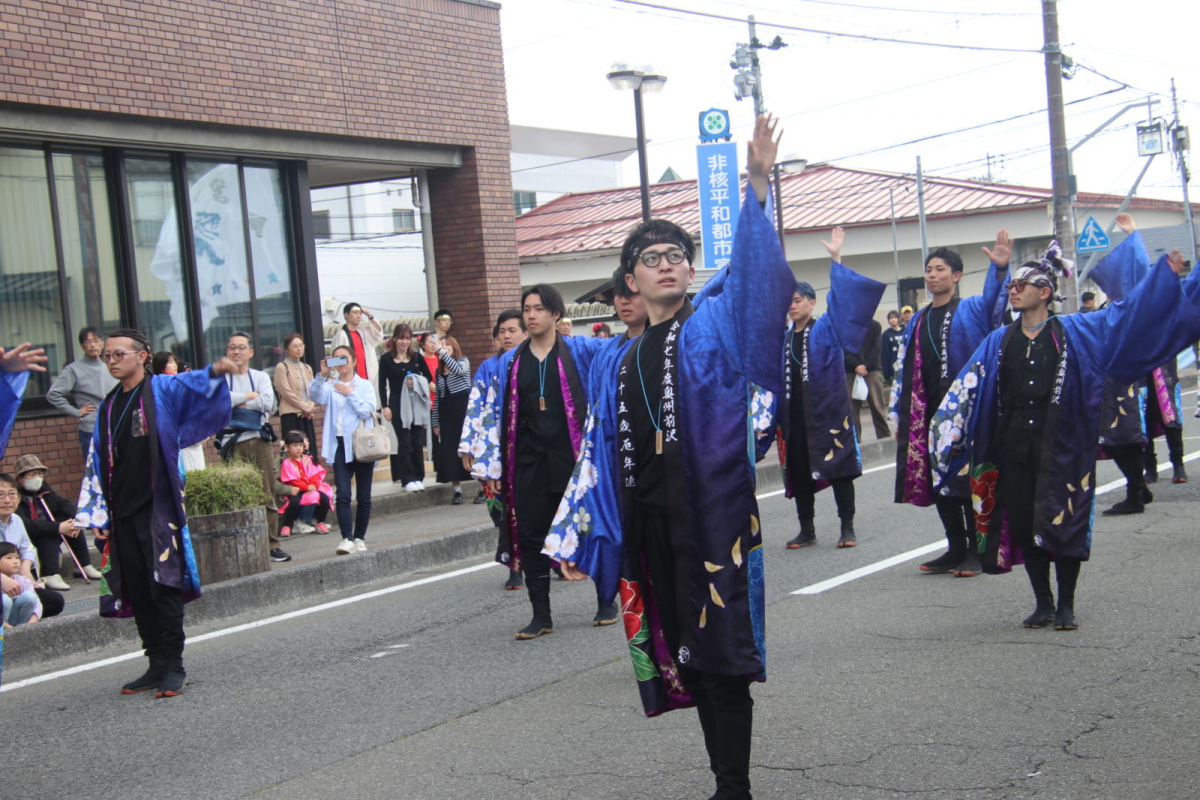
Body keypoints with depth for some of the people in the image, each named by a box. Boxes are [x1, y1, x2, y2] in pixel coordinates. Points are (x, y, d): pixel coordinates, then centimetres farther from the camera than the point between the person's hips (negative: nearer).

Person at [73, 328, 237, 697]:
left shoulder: (164, 390, 1)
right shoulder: (107, 408, 16)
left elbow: (194, 384, -19)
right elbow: (97, 464, 17)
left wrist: (215, 372, -41)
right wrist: (94, 513, 11)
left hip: (158, 508, -6)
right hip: (122, 512, 6)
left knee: (164, 587, -6)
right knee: (137, 590, 8)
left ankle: (174, 666, 1)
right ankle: (157, 664, 16)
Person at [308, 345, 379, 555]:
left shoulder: (365, 385, 6)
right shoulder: (330, 386, 8)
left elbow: (367, 411, -8)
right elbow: (315, 396, -14)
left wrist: (350, 394, -7)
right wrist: (322, 375, -24)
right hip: (340, 445, 0)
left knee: (363, 496, 5)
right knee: (343, 494, -12)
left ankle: (359, 538, 15)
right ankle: (347, 538, -17)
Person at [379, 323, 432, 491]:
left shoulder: (416, 357, 7)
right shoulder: (386, 358, 1)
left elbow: (428, 377, 13)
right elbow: (382, 385, 0)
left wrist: (417, 383, -7)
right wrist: (385, 406, -6)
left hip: (416, 404, 2)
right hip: (397, 405, -2)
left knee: (417, 442, 4)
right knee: (404, 443, -5)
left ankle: (418, 478, 11)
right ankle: (407, 479, -1)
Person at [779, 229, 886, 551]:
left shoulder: (826, 329, 0)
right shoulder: (783, 337, 11)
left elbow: (843, 300, -10)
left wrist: (836, 259, -16)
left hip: (827, 412, -4)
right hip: (794, 415, 4)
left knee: (839, 467, 0)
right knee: (799, 472, 7)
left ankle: (847, 527, 8)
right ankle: (807, 530, 16)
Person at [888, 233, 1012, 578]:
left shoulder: (971, 310, 0)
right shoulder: (917, 321, 15)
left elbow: (993, 302, -24)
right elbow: (904, 369, 16)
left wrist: (999, 269, -43)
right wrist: (899, 416, 12)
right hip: (930, 412, 6)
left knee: (970, 479, -3)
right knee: (939, 480, 8)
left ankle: (977, 550, 6)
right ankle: (956, 549, 17)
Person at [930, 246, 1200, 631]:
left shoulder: (1073, 331, 1)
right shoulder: (999, 341, 9)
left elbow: (1126, 315, -1)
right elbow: (969, 388, 6)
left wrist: (1166, 273, -6)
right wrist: (947, 427, -2)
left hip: (1060, 444, -3)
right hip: (1015, 444, 3)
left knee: (1064, 522, -2)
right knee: (1024, 523, 4)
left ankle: (1066, 606, 10)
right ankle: (1043, 603, 16)